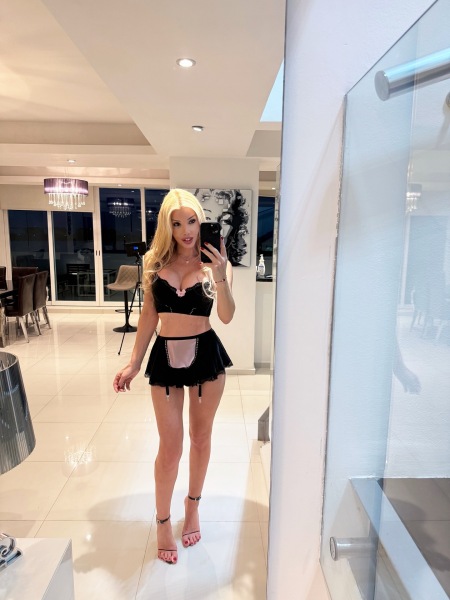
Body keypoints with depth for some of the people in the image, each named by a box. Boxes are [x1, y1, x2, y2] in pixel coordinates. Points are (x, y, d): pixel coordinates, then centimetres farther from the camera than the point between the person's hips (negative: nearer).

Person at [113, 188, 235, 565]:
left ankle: (193, 505, 41)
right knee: (170, 447, 7)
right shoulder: (155, 262, -2)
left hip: (206, 355, 0)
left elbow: (227, 317, -16)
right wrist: (134, 363, 3)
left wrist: (220, 276, -30)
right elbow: (149, 315, 4)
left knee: (201, 438, 16)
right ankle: (163, 521, 31)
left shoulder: (215, 262, -6)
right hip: (166, 357, 1)